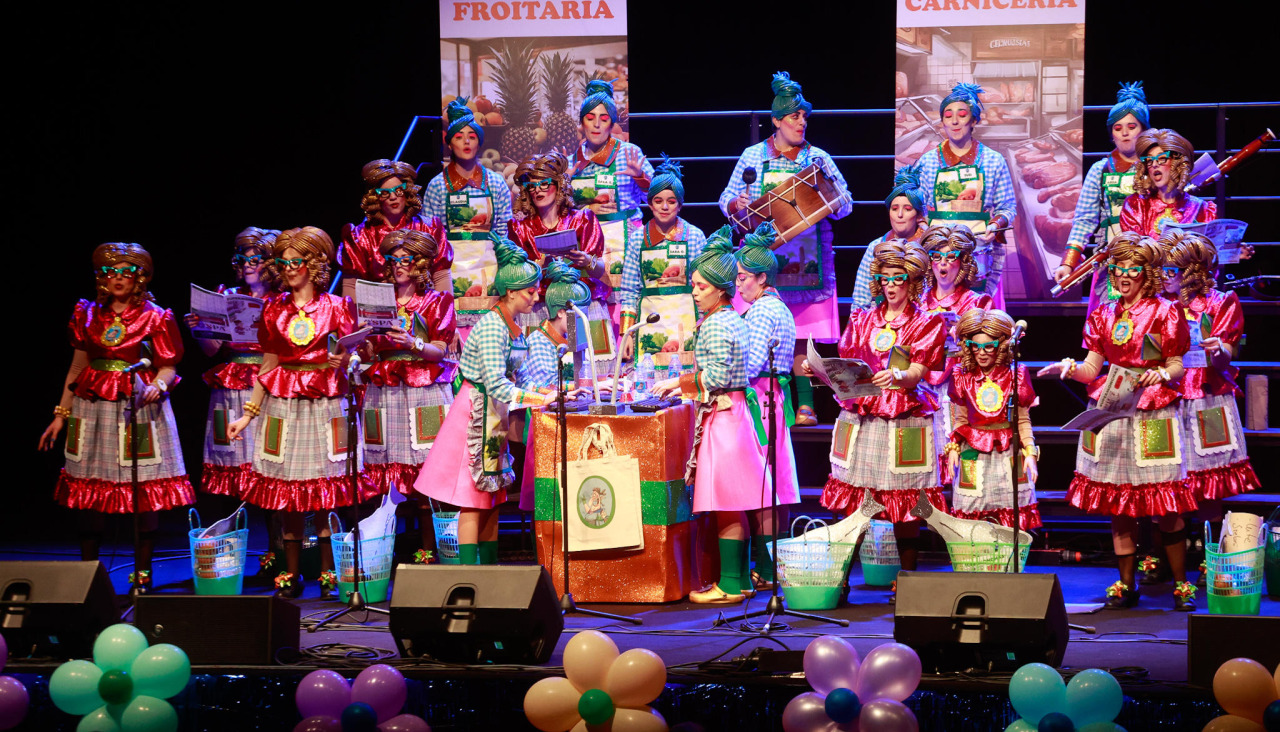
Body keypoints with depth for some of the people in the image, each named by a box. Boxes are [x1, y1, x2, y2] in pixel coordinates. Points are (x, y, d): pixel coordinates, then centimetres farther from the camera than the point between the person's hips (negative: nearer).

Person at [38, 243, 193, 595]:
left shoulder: (155, 317, 0)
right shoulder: (88, 314, 10)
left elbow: (167, 367, 0)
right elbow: (78, 367, 16)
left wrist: (157, 386, -22)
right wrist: (61, 414, 15)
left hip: (139, 407, -3)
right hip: (93, 407, 3)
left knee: (144, 491, -5)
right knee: (88, 490, 2)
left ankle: (142, 573, 5)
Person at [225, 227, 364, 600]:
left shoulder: (335, 307, 1)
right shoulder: (275, 310, 9)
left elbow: (352, 356, 3)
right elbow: (268, 366, 14)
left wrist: (342, 359, -20)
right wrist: (249, 414, 13)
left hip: (325, 403, -2)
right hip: (283, 404, 2)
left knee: (326, 490, -1)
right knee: (287, 490, 3)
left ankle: (328, 573, 9)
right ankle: (291, 573, 12)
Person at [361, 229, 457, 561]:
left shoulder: (438, 301, 8)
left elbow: (440, 351, -2)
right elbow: (370, 353, 10)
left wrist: (412, 344, -19)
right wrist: (366, 342, -11)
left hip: (426, 392, -3)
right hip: (384, 392, 3)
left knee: (427, 467, -10)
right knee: (385, 470, -5)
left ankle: (429, 546, -8)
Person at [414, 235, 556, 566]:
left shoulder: (513, 328, 10)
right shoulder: (492, 326, -19)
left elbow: (516, 377, 15)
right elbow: (495, 384, -26)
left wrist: (543, 394, 0)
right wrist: (541, 400, -26)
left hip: (496, 415, 9)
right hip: (476, 412, -9)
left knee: (492, 498, 11)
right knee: (473, 500, -8)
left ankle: (489, 568, 17)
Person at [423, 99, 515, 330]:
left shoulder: (495, 182, 8)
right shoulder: (437, 185, 5)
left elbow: (503, 231, 8)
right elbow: (430, 235, 5)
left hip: (488, 264, 1)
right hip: (452, 265, -1)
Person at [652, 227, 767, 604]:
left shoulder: (715, 324, -14)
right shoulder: (732, 320, 16)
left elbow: (717, 377, -19)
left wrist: (679, 381, -9)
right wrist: (688, 387, 19)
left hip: (721, 416, -10)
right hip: (732, 414, 10)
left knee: (725, 505, -7)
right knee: (734, 504, 11)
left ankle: (729, 585, -4)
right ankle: (740, 578, 15)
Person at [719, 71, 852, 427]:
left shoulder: (817, 158, 9)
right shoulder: (753, 156, 9)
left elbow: (844, 205, 8)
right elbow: (727, 199, 13)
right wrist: (736, 204, -9)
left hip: (806, 260, 0)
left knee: (802, 336, -5)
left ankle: (804, 404, -2)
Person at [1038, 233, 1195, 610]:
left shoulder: (1164, 312, 0)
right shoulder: (1104, 315, 12)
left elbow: (1177, 366, 1)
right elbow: (1091, 369, 11)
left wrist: (1163, 374, -21)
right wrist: (1069, 368, -9)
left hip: (1154, 415, -4)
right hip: (1110, 412, 4)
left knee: (1166, 507, -5)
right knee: (1117, 506, 6)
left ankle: (1181, 583, 6)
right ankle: (1126, 584, 15)